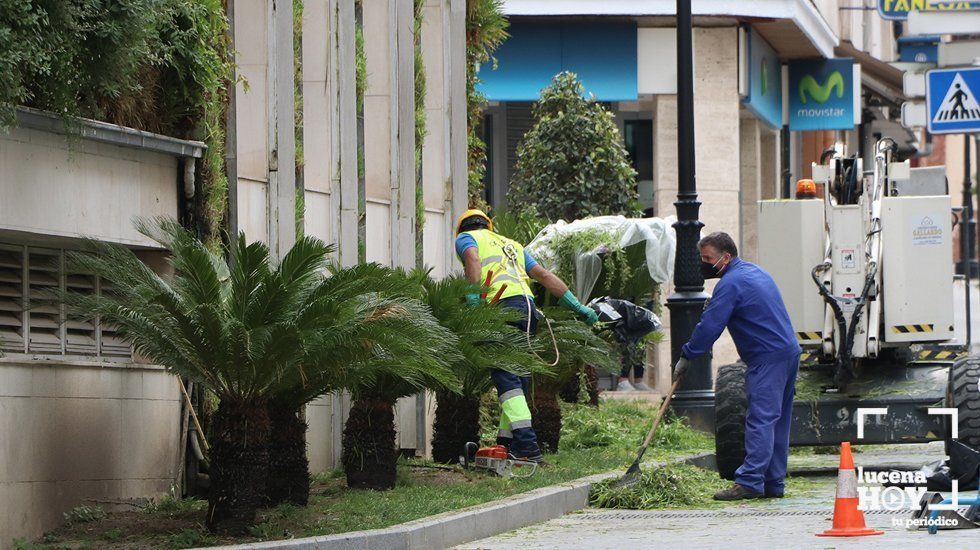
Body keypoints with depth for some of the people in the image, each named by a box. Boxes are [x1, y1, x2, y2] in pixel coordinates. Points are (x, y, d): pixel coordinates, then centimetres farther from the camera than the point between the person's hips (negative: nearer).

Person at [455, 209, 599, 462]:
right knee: (517, 377, 13)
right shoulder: (512, 244, 35)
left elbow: (473, 261, -6)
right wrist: (578, 307, 26)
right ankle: (507, 441, 9)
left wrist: (473, 300, -15)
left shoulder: (466, 238, 18)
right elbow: (544, 275, 29)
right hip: (528, 305, 7)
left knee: (506, 378, -13)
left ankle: (527, 445, -25)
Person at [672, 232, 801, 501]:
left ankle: (749, 482, -16)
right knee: (778, 422, 10)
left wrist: (686, 357, -5)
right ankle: (773, 483, 12)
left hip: (767, 359, -10)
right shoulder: (755, 271, 19)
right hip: (789, 352, 10)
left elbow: (710, 327, -14)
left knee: (760, 420, -13)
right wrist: (713, 306, 16)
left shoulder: (730, 284, -12)